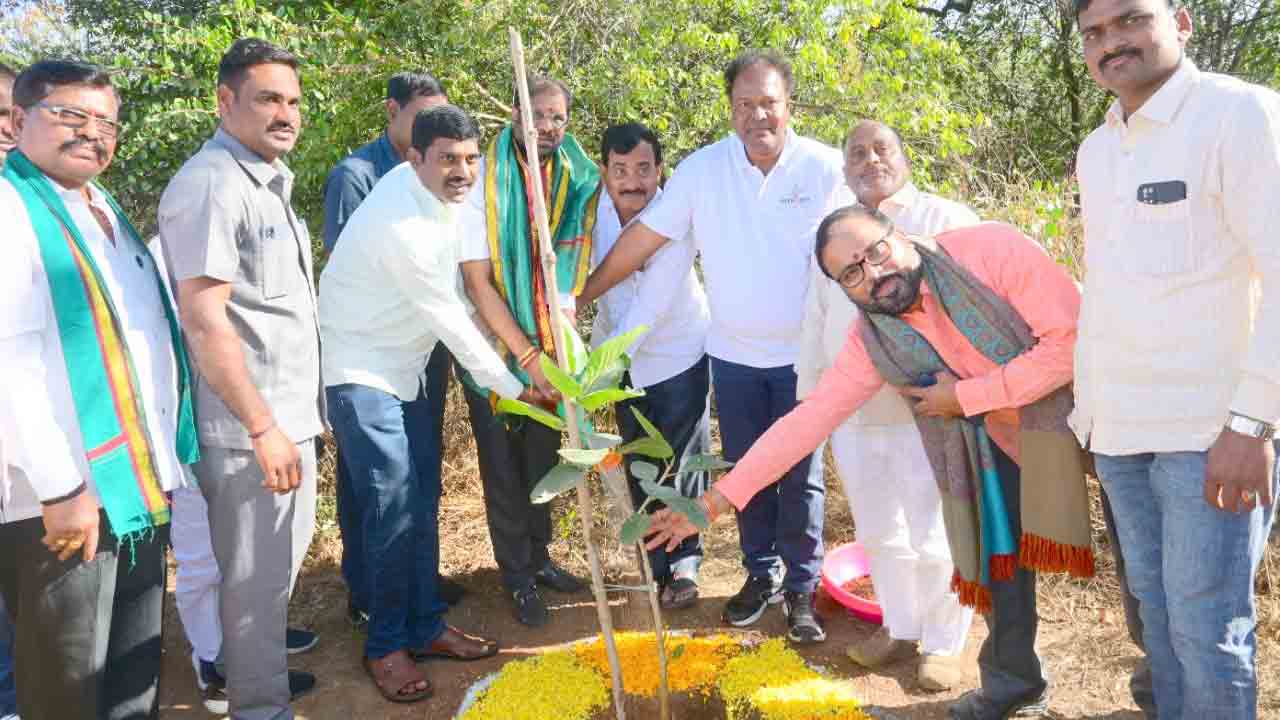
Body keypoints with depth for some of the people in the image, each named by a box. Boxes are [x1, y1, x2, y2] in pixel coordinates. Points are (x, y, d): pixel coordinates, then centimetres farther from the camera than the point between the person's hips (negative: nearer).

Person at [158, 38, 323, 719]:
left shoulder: (266, 182, 14)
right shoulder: (210, 184, -16)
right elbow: (204, 323, -22)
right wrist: (263, 428, -20)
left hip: (290, 413, 9)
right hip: (250, 428, -9)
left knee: (279, 564, 22)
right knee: (255, 577, 5)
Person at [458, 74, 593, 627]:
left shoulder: (576, 182, -3)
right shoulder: (483, 182, -15)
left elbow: (572, 272, 3)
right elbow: (477, 281, -17)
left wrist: (558, 346, -8)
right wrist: (527, 356, -19)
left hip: (548, 348, 4)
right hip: (494, 346, -4)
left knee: (543, 457, 15)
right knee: (504, 466, 6)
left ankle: (539, 556, 33)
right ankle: (519, 577, 21)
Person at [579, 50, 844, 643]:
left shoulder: (826, 169, -10)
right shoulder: (703, 168, -6)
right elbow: (642, 238, -4)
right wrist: (581, 295, -4)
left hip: (803, 355, -2)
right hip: (733, 355, 2)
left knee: (800, 477, 6)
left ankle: (801, 589, 23)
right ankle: (760, 574, 32)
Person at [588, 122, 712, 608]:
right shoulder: (593, 209, -12)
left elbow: (649, 308, -29)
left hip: (678, 354, -4)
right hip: (624, 356, 4)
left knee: (683, 463, 3)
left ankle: (684, 561, 23)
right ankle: (659, 564, 29)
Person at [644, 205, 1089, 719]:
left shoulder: (989, 249, -25)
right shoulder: (870, 342, -12)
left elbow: (1073, 339, -26)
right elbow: (806, 420, -12)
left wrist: (966, 395, -23)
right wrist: (718, 498, -16)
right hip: (998, 446, 3)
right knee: (999, 555, 2)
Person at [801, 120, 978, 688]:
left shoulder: (948, 220, -3)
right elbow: (816, 321, 17)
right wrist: (809, 394, 16)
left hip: (928, 410, -5)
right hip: (852, 412, 5)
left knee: (934, 537, 3)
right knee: (878, 533, 17)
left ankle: (943, 642, 23)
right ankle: (901, 627, 35)